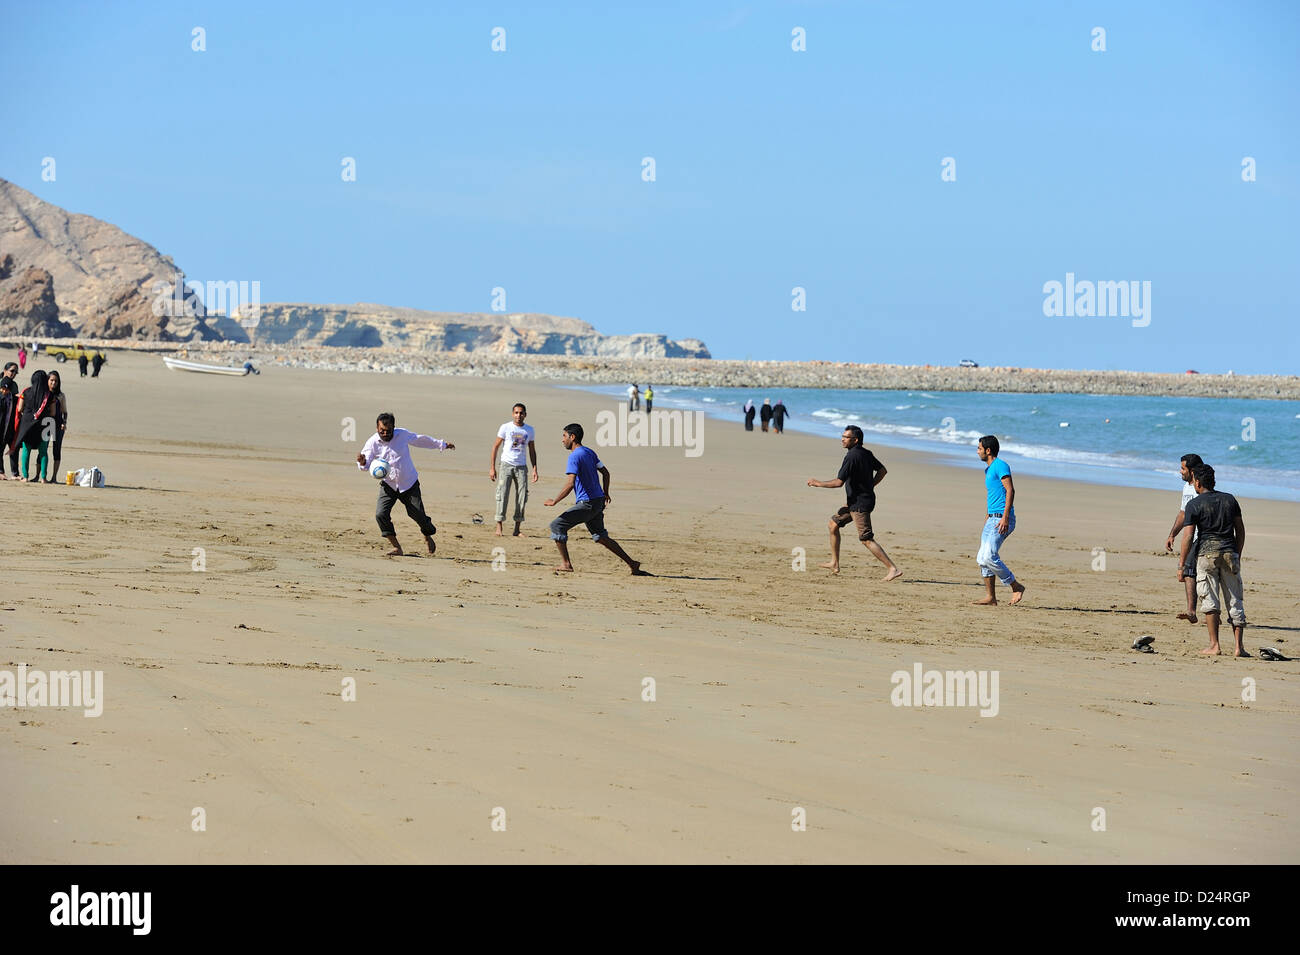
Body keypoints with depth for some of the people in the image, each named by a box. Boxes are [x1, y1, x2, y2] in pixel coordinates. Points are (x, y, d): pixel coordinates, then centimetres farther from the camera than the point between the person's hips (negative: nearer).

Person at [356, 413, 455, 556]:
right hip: (388, 485, 0)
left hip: (409, 484, 0)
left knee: (418, 514, -2)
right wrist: (362, 462, -47)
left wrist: (442, 445, 20)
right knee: (381, 515, -18)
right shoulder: (373, 442, -12)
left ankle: (428, 537, 33)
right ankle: (396, 548, -6)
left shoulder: (403, 434, -8)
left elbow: (421, 440, 10)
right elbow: (366, 464, -22)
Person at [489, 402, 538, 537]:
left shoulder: (529, 430, 8)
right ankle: (499, 527, -6)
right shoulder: (505, 428, -1)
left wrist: (534, 469, 8)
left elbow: (532, 450, 16)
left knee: (522, 496, -1)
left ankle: (517, 529, 6)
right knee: (502, 495, -9)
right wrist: (492, 468, -4)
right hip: (506, 464, -3)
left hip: (521, 466, 3)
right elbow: (495, 446, 2)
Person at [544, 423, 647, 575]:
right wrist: (605, 494, 33)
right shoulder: (589, 452, 12)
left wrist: (554, 501, -16)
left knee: (557, 525, -3)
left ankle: (566, 564, -6)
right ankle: (631, 564, 17)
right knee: (600, 536, 19)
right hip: (598, 502, 9)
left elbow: (569, 484, -24)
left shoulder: (574, 457, -16)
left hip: (586, 504, -9)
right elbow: (605, 472, 21)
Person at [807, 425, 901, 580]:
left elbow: (839, 482, -23)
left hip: (859, 503, -10)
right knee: (833, 524, 18)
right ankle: (834, 564, 22)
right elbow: (882, 471, 17)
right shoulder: (866, 453, 8)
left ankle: (893, 569, -12)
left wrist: (817, 483, -11)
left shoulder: (852, 457, -20)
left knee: (867, 539, -10)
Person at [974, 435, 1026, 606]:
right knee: (982, 558, 5)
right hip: (992, 519, 10)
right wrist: (987, 518, 28)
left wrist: (1005, 517, -25)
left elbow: (1010, 491, -18)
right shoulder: (989, 470, 21)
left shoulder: (1000, 466, -9)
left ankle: (1016, 586, -6)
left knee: (988, 557, -18)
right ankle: (990, 598, 8)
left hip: (1001, 519, -10)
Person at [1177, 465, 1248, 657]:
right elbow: (1241, 531, 12)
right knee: (1235, 602, 6)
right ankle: (1239, 647, 1)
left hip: (1207, 553, -3)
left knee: (1210, 601, 2)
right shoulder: (1230, 500, 11)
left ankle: (1214, 645, -2)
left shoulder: (1194, 505, -2)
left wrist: (1181, 565, -1)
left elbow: (1188, 538, -5)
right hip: (1230, 553, 3)